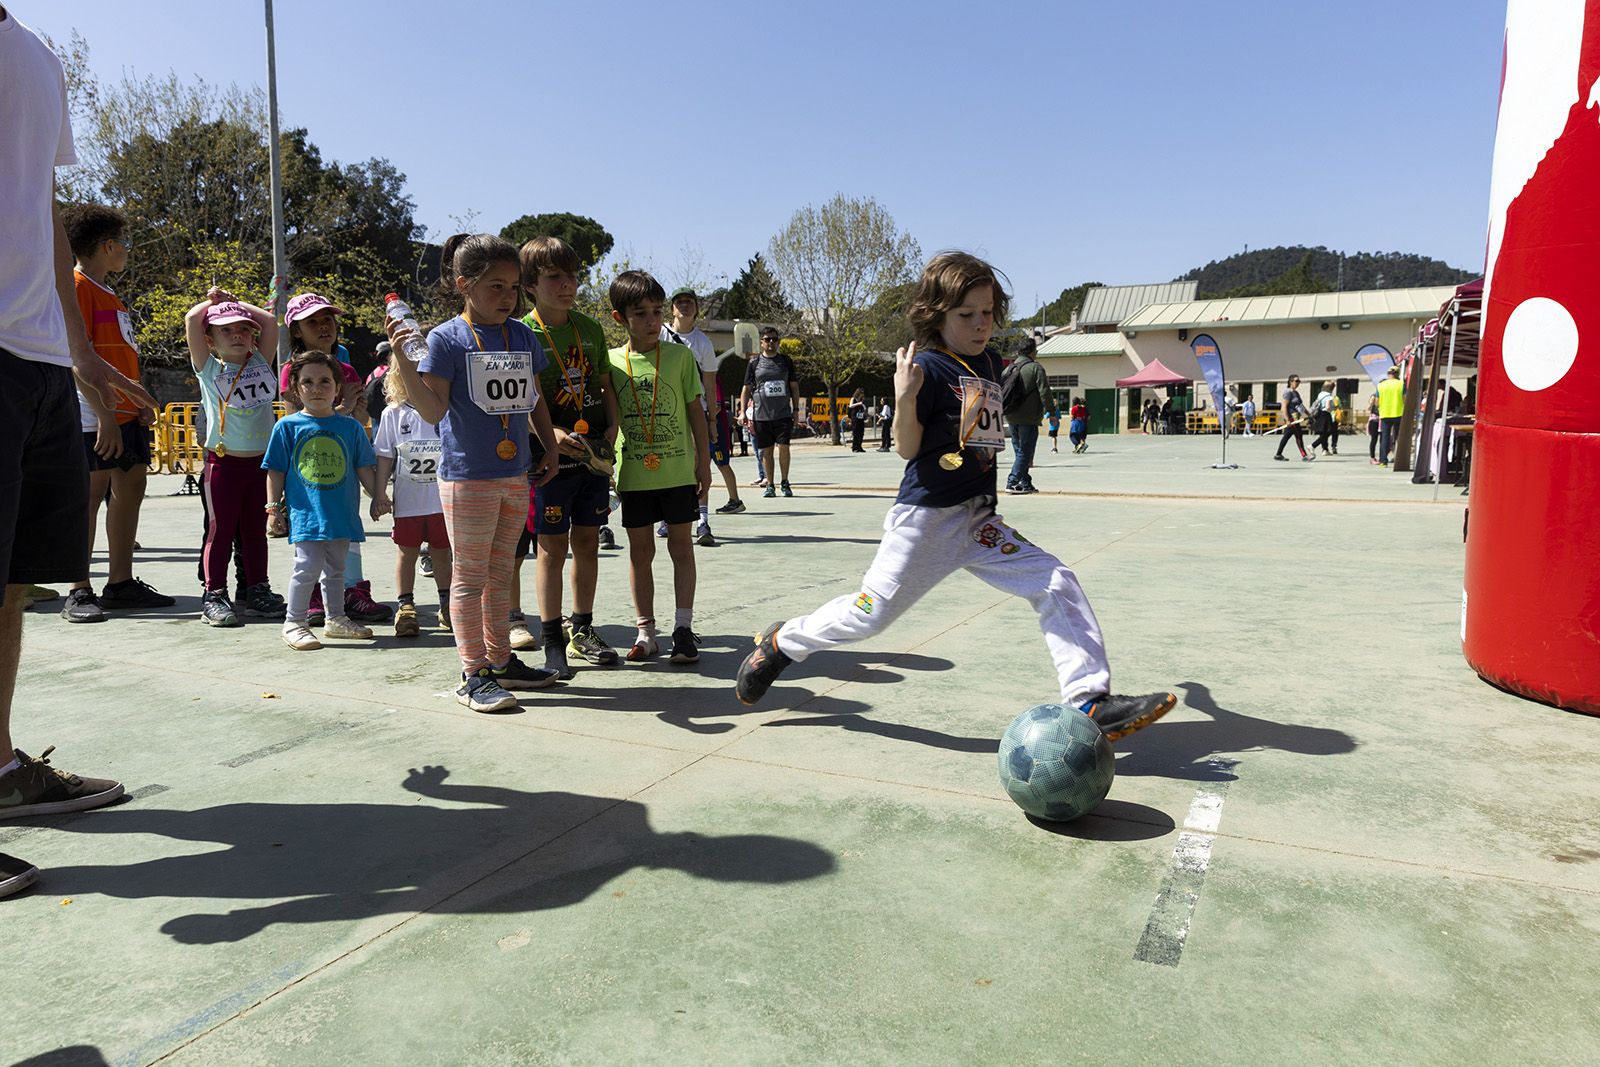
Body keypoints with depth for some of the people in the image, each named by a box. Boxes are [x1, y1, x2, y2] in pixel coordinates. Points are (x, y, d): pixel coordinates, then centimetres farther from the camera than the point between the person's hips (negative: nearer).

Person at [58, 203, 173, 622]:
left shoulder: (106, 292, 21)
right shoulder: (77, 286, -7)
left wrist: (139, 403, 13)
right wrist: (104, 415, -22)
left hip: (125, 413, 9)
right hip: (97, 416, -9)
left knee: (130, 489, 9)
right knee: (92, 492, -8)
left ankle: (121, 583, 15)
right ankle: (79, 593, -2)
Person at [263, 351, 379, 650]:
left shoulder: (350, 427, 6)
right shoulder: (287, 426, 1)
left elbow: (364, 468, 11)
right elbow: (276, 471, 3)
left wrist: (378, 497, 8)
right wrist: (273, 507, 0)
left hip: (342, 513, 3)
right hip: (305, 513, -3)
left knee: (335, 568, 15)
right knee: (308, 566, -10)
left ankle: (336, 619, 28)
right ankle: (294, 623, 4)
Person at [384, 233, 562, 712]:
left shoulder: (523, 337, 8)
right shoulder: (447, 339, -8)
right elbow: (434, 411, -14)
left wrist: (549, 451, 12)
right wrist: (404, 364, -26)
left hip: (516, 476, 6)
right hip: (467, 476, -5)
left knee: (500, 574, 16)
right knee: (470, 577, 3)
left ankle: (501, 660, 27)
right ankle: (474, 674, 11)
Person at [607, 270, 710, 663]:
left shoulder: (679, 355, -1)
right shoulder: (611, 362, 0)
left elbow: (694, 410, 4)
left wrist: (703, 461, 4)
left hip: (677, 471, -1)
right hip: (633, 473, 1)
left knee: (681, 545, 4)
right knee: (640, 550, 7)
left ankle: (683, 628, 12)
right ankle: (645, 631, 17)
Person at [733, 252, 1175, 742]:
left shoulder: (990, 362, 12)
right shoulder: (928, 367, -11)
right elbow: (907, 448, -15)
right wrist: (905, 398, -28)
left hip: (979, 520, 7)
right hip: (925, 518, -7)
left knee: (1058, 584, -6)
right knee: (869, 614, 0)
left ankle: (1090, 701, -4)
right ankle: (781, 642, 25)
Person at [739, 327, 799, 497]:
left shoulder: (786, 361, 11)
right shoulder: (754, 362, 7)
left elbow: (794, 386, 14)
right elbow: (746, 389, 8)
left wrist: (796, 409, 7)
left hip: (783, 413, 0)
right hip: (761, 415, 0)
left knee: (783, 447, -9)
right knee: (766, 451, 3)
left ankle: (784, 483, 7)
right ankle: (770, 485, 13)